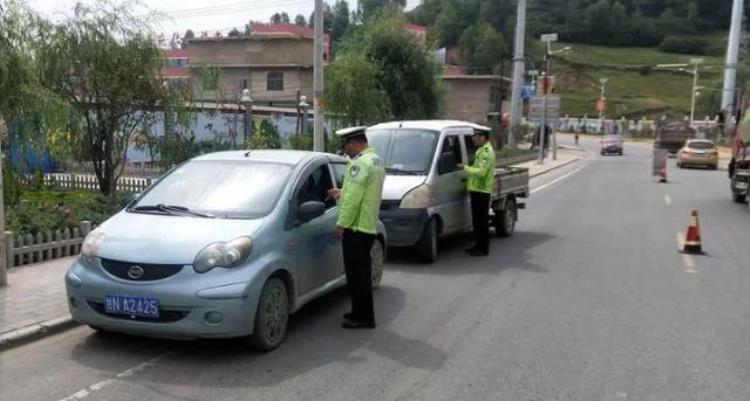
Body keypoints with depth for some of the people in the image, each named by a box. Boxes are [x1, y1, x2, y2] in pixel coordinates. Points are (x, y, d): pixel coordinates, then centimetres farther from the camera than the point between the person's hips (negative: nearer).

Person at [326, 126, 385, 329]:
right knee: (361, 273, 18)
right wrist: (341, 193, 22)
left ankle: (364, 318, 3)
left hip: (356, 227, -10)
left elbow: (354, 198, -22)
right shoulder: (376, 160, 15)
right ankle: (360, 312, 29)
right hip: (368, 226, 10)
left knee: (357, 274, -3)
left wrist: (341, 223, -18)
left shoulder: (361, 163, -17)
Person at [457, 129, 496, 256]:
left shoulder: (487, 152, -15)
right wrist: (467, 171, 12)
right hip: (476, 189, 10)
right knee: (476, 220, 15)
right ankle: (478, 245, 23)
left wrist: (465, 168, -18)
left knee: (482, 221, -6)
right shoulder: (481, 150, 18)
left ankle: (483, 248, -1)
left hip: (481, 190, -10)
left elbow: (481, 172, -23)